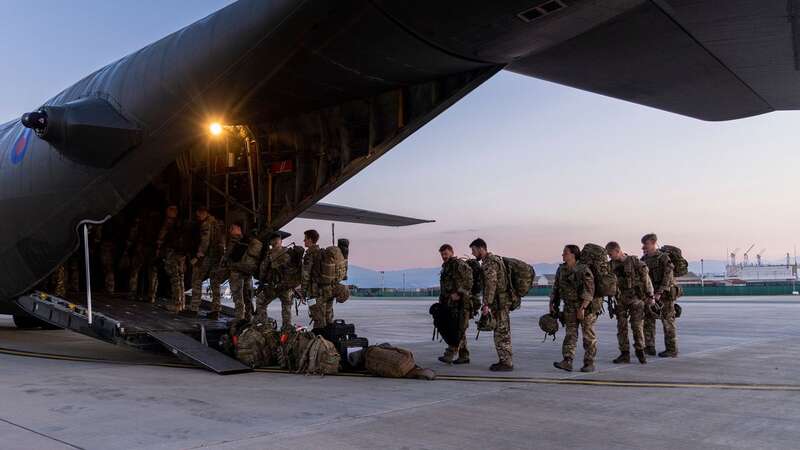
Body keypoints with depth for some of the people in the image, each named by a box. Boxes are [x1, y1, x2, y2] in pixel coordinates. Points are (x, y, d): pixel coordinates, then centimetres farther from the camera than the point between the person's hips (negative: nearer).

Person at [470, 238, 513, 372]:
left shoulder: (489, 262, -14)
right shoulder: (492, 260, 18)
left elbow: (491, 284, -22)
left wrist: (486, 304, -22)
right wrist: (486, 303, 24)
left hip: (499, 302, -10)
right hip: (500, 302, 10)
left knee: (501, 333, -6)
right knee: (501, 332, 13)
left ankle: (506, 363, -2)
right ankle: (504, 361, 19)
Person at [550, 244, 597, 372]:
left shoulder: (584, 270, -17)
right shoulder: (561, 270, 4)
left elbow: (589, 291, -22)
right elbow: (556, 288, 11)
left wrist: (582, 308, -27)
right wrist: (552, 303, 3)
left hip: (586, 306, -6)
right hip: (570, 307, 6)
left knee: (588, 335, 2)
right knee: (570, 334, 0)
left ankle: (589, 363, 9)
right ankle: (567, 362, -4)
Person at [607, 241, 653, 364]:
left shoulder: (634, 261, -9)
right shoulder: (612, 265, 4)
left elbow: (645, 278, -6)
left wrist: (650, 295, -5)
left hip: (635, 298, -4)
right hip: (621, 300, 4)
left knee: (637, 326, -2)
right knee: (621, 326, 3)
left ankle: (640, 352, 13)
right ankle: (624, 354, 8)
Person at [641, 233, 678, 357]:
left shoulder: (664, 258, -10)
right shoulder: (644, 259, 11)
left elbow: (667, 277, -17)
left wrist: (659, 293, -23)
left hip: (665, 294, -7)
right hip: (650, 294, 7)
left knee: (668, 322, -1)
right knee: (648, 321, 6)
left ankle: (672, 350, 6)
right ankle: (649, 348, 14)